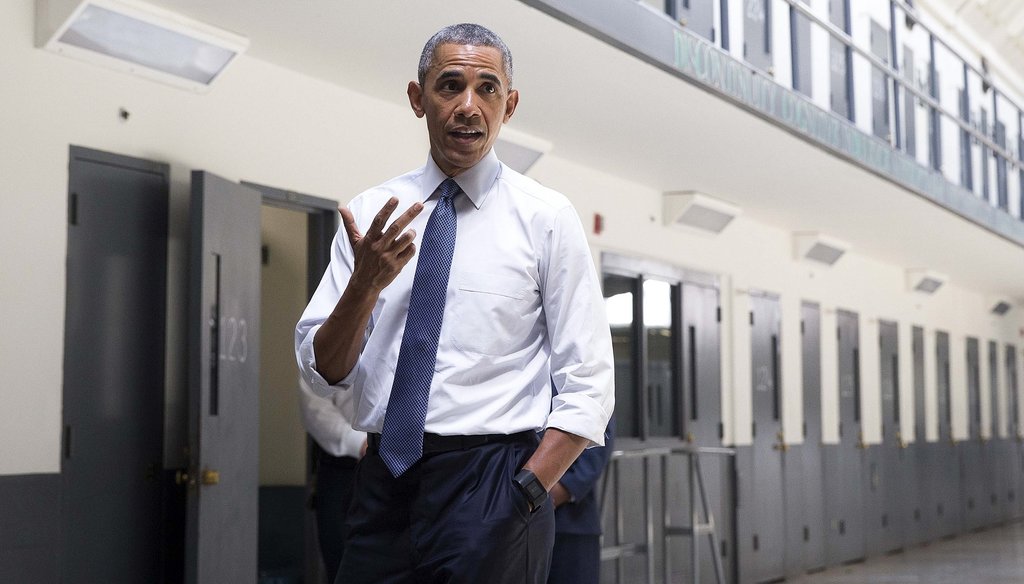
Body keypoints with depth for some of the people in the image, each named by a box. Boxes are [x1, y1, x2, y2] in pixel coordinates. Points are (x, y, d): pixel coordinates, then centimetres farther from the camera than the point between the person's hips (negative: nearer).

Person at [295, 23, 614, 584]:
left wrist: (522, 494, -15)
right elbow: (322, 373, 2)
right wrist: (366, 283, -14)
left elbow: (588, 388, -4)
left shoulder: (546, 216, -2)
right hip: (382, 479, 3)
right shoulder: (370, 212, 5)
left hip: (488, 480, -2)